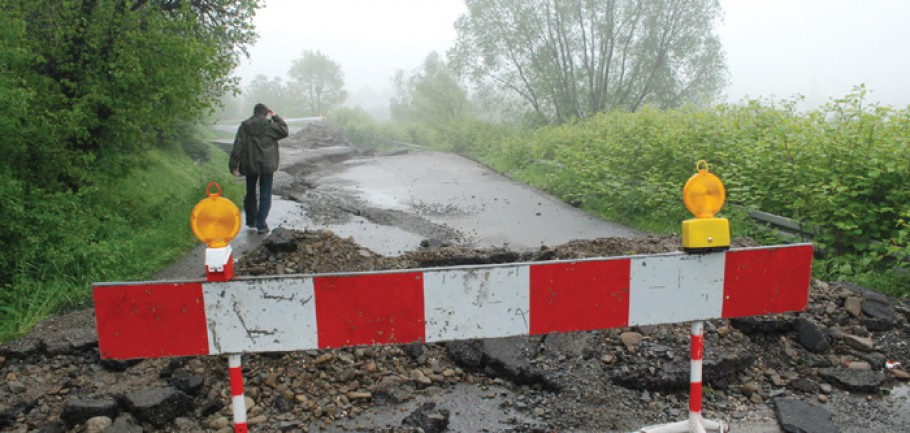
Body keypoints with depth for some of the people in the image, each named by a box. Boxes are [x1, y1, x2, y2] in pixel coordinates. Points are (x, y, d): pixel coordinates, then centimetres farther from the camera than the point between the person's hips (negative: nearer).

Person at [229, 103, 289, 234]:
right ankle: (261, 225, -3)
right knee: (265, 195, 2)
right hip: (267, 165, -3)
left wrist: (234, 165, -1)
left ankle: (251, 221, 32)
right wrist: (276, 117, 9)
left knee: (250, 193, 20)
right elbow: (284, 131, 5)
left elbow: (238, 147, -4)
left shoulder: (244, 126, -1)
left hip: (249, 165, 3)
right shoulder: (270, 125, -9)